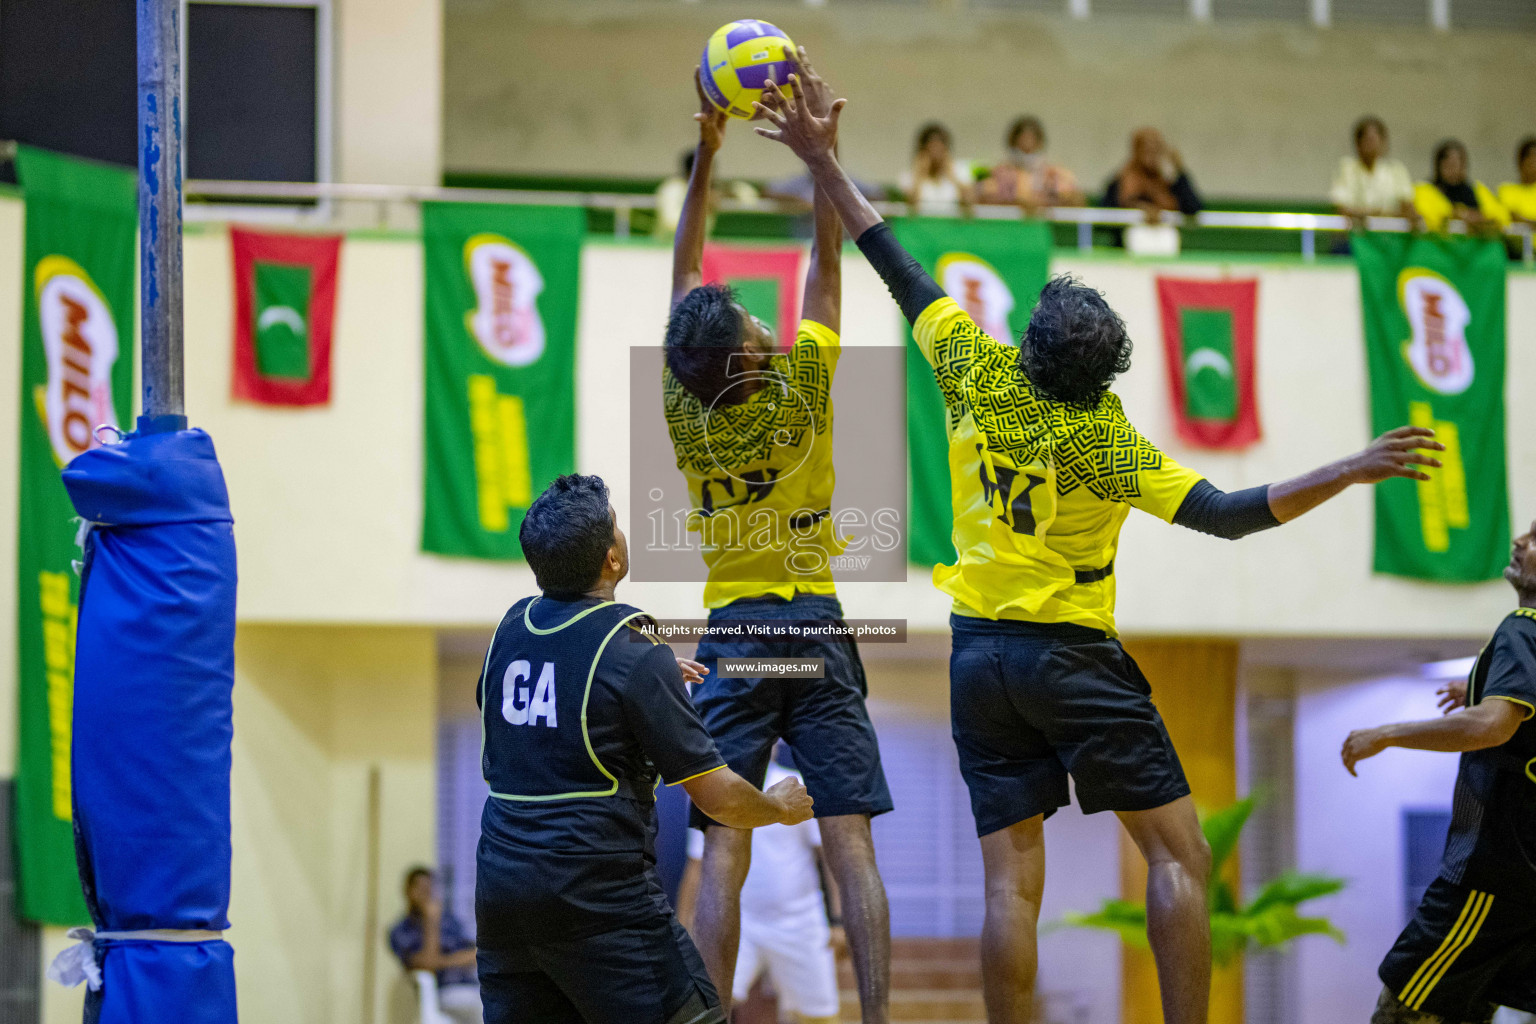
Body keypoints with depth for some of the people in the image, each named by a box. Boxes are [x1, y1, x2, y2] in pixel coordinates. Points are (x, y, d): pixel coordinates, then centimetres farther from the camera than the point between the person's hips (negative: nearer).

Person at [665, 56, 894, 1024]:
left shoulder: (685, 411, -5)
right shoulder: (801, 389, -10)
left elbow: (684, 277, 6)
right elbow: (828, 263, 1)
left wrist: (705, 155, 8)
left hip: (731, 634, 1)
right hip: (817, 627, -1)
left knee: (725, 854, -3)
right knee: (852, 847, -3)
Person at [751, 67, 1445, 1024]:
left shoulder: (979, 376, -4)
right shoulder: (1103, 443, -15)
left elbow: (898, 266, 4)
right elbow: (1226, 514, -21)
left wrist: (825, 162, 12)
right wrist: (1348, 472, -22)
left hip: (979, 655, 5)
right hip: (1073, 657, -5)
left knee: (1012, 882, 1)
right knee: (1178, 851, 0)